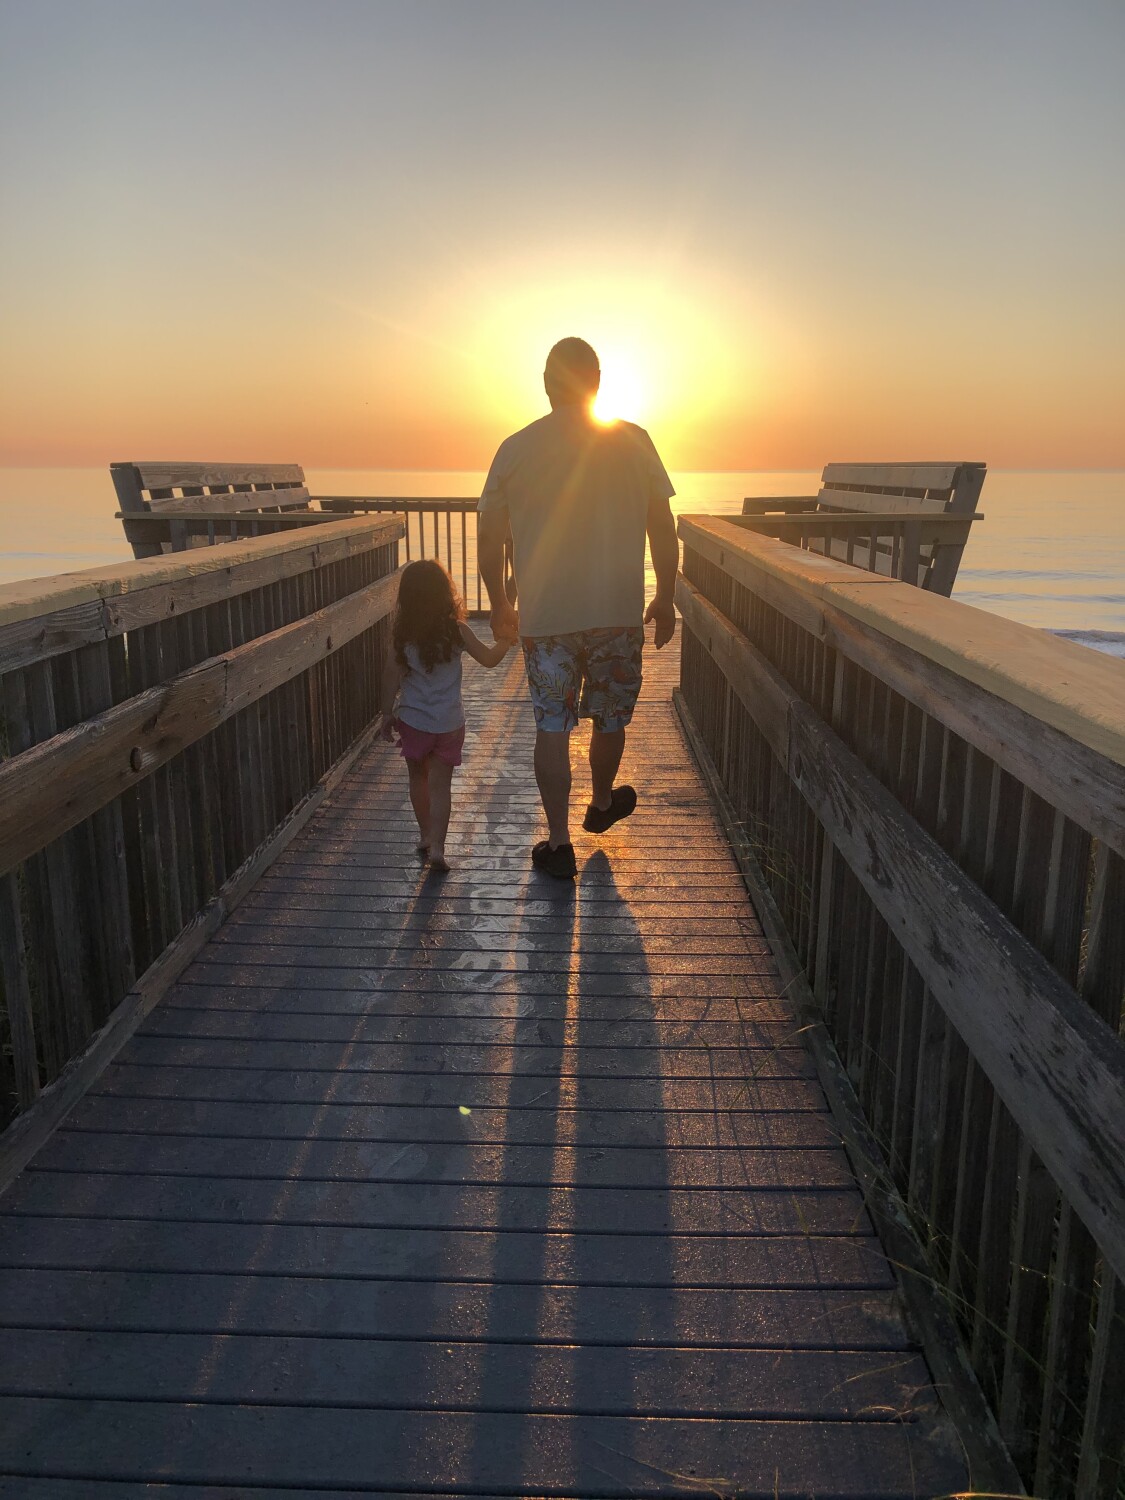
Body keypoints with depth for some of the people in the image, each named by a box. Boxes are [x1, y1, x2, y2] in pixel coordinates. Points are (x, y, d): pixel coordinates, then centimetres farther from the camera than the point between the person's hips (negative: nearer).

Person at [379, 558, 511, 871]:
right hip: (449, 723, -1)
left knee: (418, 778, 20)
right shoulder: (456, 631, -11)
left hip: (412, 721, 1)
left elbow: (391, 676, -5)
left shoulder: (400, 634, -9)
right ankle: (436, 847, -4)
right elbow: (489, 659, -3)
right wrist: (508, 639, 15)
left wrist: (387, 714, 7)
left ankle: (425, 836, 32)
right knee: (440, 784, 4)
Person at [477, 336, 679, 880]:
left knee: (551, 726, 7)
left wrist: (499, 604, 16)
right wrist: (665, 599, 10)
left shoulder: (516, 448, -1)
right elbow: (664, 532, -1)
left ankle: (559, 844, 9)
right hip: (619, 611, 1)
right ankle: (602, 803, 42)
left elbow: (488, 539, 3)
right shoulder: (634, 442, -2)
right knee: (610, 717, 20)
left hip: (544, 615, 0)